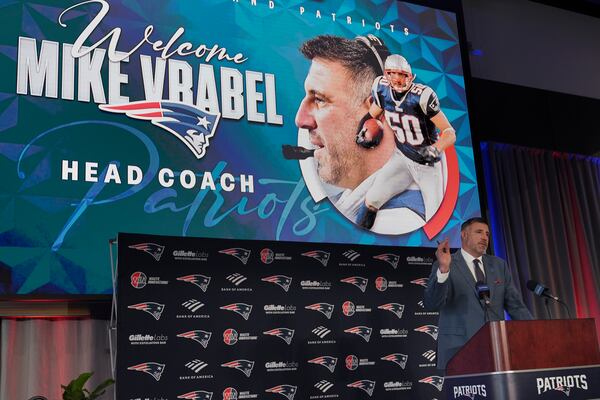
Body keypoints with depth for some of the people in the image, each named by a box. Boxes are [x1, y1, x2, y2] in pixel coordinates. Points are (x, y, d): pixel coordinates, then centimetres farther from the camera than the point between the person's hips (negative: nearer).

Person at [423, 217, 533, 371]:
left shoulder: (499, 265, 15)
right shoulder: (445, 265, 0)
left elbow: (515, 305, 15)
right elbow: (431, 305, -13)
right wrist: (443, 269, -26)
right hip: (458, 349, -4)